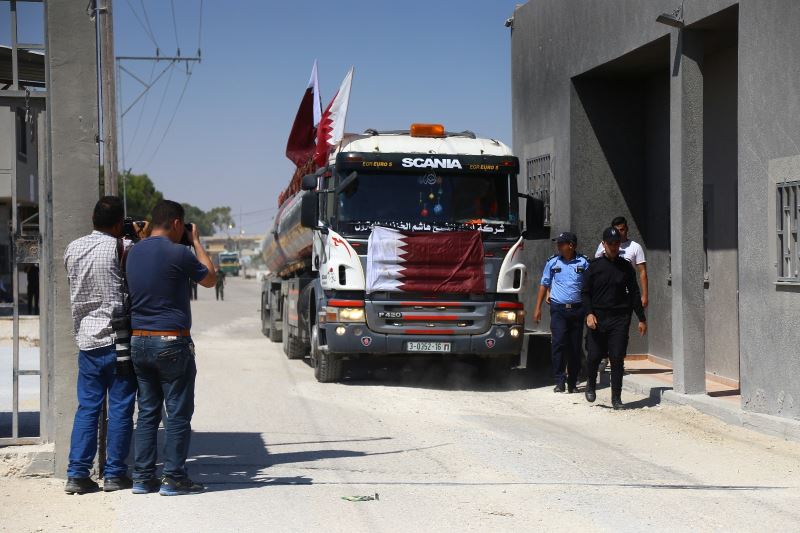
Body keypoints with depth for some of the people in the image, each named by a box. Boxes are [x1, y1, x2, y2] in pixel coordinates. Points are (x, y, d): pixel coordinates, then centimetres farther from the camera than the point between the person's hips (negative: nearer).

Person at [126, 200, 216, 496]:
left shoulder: (134, 252, 7)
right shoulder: (178, 253, -13)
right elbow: (210, 279, 3)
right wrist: (196, 242, 13)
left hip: (138, 340, 7)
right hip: (171, 342, -7)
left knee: (147, 412, 12)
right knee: (178, 413, 1)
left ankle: (143, 477, 13)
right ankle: (174, 478, 3)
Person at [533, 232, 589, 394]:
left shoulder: (583, 263, 3)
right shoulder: (552, 262, 6)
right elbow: (544, 285, 13)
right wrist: (538, 308, 9)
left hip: (577, 309, 0)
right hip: (558, 308, 0)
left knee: (575, 346, 5)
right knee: (559, 343, -13)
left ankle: (572, 382, 14)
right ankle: (560, 380, -12)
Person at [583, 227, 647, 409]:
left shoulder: (626, 267, 9)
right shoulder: (594, 265, 4)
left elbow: (634, 294, 12)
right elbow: (585, 292, 3)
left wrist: (641, 319, 9)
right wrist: (589, 313, -11)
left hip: (620, 319, 1)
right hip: (598, 318, -1)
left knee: (617, 359, -4)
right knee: (594, 356, 0)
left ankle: (616, 398, 3)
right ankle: (590, 385, 28)